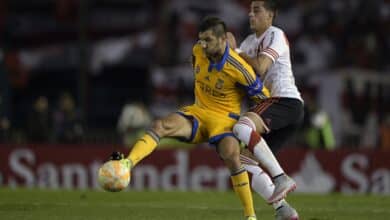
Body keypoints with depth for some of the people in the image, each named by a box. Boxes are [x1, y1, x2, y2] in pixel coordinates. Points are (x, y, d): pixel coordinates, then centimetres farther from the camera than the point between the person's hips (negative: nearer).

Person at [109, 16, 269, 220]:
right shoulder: (198, 51, -4)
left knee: (231, 155, -33)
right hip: (198, 112, 5)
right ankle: (127, 164, -46)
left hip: (224, 118, -5)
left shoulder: (238, 69, -21)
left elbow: (263, 98, -10)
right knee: (160, 126, -23)